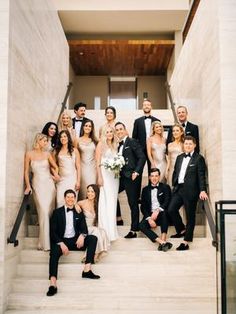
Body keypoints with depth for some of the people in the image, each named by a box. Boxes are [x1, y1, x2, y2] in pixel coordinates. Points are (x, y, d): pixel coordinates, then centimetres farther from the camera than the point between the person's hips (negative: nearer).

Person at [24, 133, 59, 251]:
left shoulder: (47, 154, 8)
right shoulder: (29, 154, 0)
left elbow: (55, 167, 17)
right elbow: (26, 171, 2)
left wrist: (56, 174, -3)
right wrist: (28, 186, -3)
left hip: (49, 183, 4)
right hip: (38, 184, -3)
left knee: (50, 211, 1)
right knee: (44, 212, -12)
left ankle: (48, 240, 20)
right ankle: (45, 243, -6)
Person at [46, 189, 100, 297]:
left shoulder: (79, 213, 15)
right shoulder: (57, 212, 6)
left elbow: (84, 228, 8)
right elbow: (52, 231, -1)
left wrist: (82, 235, -18)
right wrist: (61, 243, -18)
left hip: (75, 240, 3)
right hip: (61, 241, -3)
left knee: (93, 238, -19)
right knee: (54, 252, -34)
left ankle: (87, 270, -23)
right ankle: (53, 285, -44)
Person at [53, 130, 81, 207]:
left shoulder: (74, 150, 4)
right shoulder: (56, 151, 7)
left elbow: (78, 166, 3)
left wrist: (78, 181, -3)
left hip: (72, 179, -1)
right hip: (61, 179, 1)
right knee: (60, 201, -6)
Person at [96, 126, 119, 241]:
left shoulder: (115, 145, 15)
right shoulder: (101, 144, -2)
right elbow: (98, 162, -7)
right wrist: (99, 177, -14)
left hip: (115, 175, 6)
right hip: (105, 174, -6)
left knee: (113, 200, 7)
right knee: (106, 200, -9)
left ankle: (112, 230, 15)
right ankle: (106, 230, -5)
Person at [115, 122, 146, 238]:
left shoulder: (132, 142, -6)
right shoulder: (119, 145, 16)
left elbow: (142, 157, -13)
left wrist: (136, 172, -19)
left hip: (131, 177, -8)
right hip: (122, 176, 8)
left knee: (133, 203, -1)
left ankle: (134, 230, 6)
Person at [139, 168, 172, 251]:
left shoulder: (165, 187, 9)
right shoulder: (145, 189, 15)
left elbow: (167, 202, -5)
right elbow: (143, 207, 8)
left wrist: (157, 211, -23)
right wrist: (149, 218, -10)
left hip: (162, 214, -2)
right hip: (150, 215, 2)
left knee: (164, 213, -36)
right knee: (141, 225, -28)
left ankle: (163, 240, -39)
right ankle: (162, 242, -38)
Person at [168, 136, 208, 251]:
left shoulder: (199, 158, -3)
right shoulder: (179, 157, 16)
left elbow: (201, 176, -9)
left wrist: (202, 190, -16)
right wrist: (174, 185, 13)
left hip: (190, 190, -6)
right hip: (178, 188, 6)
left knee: (190, 215, 1)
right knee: (171, 210, -2)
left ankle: (186, 242, 8)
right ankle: (182, 230, 22)